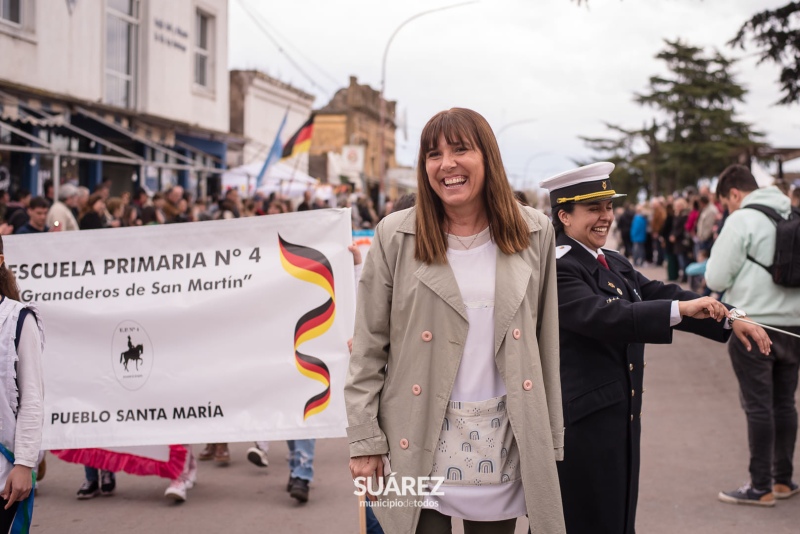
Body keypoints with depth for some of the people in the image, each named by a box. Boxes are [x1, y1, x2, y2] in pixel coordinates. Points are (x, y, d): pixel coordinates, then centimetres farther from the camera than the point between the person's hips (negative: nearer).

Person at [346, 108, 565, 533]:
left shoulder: (534, 233, 4)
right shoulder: (395, 235, -2)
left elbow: (546, 342, 7)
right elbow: (368, 348, -1)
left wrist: (551, 439, 5)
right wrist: (364, 440, -5)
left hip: (503, 446, 2)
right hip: (418, 446, -1)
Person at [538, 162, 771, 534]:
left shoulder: (615, 264, 12)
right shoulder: (558, 268, -17)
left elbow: (660, 297, 10)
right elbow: (603, 315, -30)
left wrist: (729, 320, 1)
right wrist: (681, 308, -34)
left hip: (621, 418, 9)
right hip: (582, 423, -9)